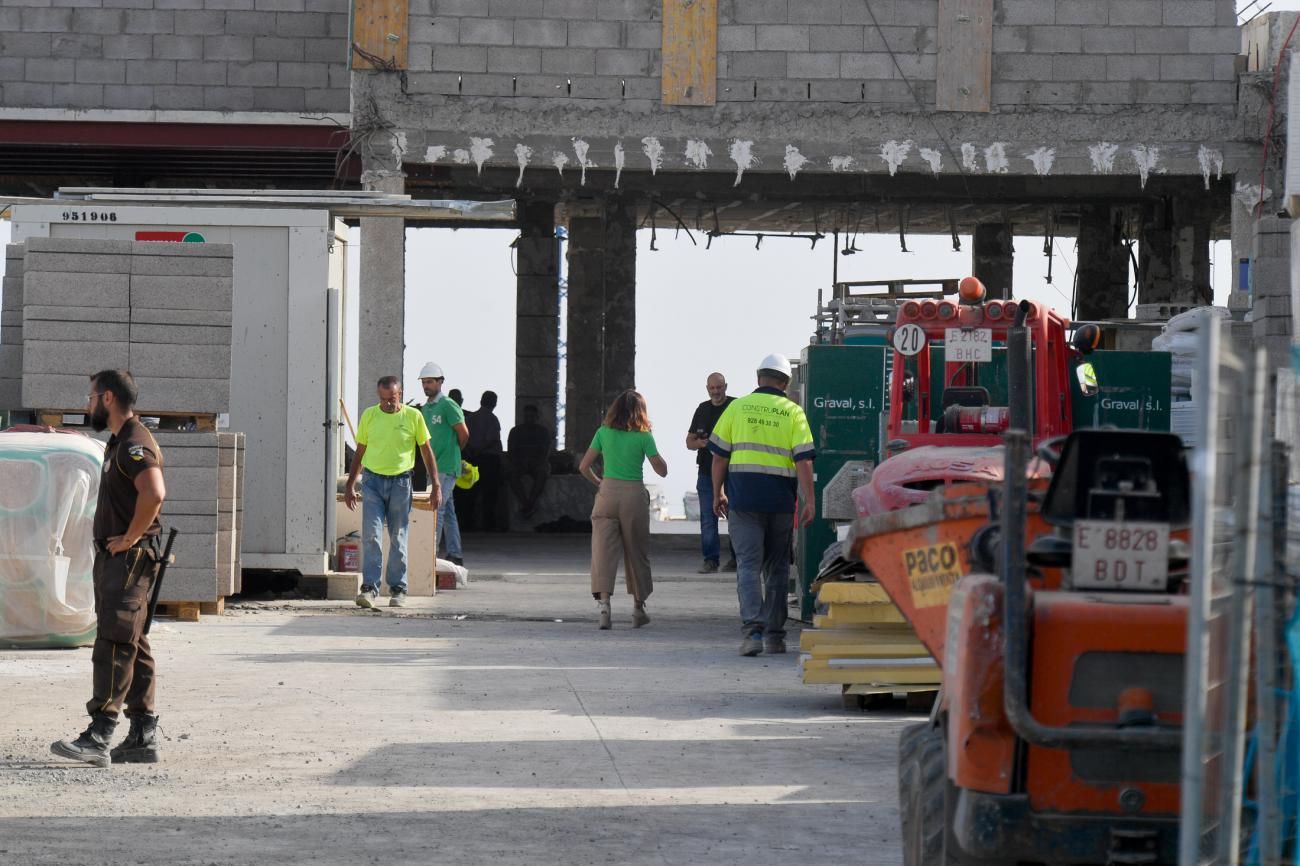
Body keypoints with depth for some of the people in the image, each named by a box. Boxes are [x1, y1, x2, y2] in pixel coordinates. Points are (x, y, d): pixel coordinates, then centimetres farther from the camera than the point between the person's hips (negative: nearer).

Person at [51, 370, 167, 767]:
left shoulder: (135, 444, -15)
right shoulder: (119, 443, 19)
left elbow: (154, 493, -31)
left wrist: (129, 538, -22)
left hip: (129, 557, -11)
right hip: (113, 557, 11)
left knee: (114, 644, -15)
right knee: (133, 646, 10)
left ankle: (99, 736, -20)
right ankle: (143, 737, 13)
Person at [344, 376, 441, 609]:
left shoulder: (413, 416, -1)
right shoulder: (369, 415, 4)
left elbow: (427, 452, 6)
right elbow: (359, 452, 12)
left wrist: (436, 486, 2)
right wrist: (350, 485, 11)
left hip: (400, 482, -1)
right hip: (373, 481, 1)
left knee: (398, 539, 6)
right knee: (370, 536, -10)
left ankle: (398, 589, 14)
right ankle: (369, 588, -11)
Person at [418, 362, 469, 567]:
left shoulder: (448, 406, -10)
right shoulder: (425, 408, 15)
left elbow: (464, 434, -9)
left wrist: (453, 451, 5)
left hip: (446, 466, -8)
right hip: (434, 466, 8)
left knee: (437, 508, -13)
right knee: (448, 511, 11)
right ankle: (455, 554, 15)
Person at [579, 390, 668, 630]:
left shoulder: (604, 432, 3)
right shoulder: (643, 437, -2)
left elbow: (584, 466, 3)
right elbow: (662, 470, 0)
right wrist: (653, 449, 15)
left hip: (607, 493, 1)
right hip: (634, 494, -1)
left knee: (603, 550, -3)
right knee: (636, 553, 12)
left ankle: (603, 602, -21)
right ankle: (638, 608, 22)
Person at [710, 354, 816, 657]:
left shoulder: (737, 408, 4)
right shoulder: (793, 412, 2)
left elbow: (720, 456, 6)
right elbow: (803, 461, -6)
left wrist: (718, 493, 17)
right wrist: (809, 501, -5)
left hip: (743, 496, -1)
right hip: (781, 499, 1)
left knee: (748, 564, -3)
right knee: (777, 567, 12)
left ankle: (753, 629, -19)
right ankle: (774, 634, 16)